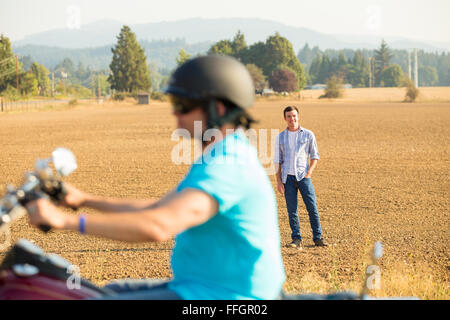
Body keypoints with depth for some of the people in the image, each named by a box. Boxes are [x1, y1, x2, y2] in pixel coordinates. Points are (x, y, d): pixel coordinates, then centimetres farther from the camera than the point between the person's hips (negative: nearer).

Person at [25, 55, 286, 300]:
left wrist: (67, 220, -32)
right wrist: (86, 199, 18)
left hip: (215, 296, -11)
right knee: (112, 292, 20)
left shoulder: (226, 167, -21)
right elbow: (157, 209, 22)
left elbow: (160, 226, -35)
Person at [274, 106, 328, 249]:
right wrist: (278, 181, 3)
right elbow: (277, 160, 10)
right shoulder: (280, 137, 8)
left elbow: (315, 155, 9)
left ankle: (318, 237, 3)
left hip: (303, 176, -1)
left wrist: (310, 171, -7)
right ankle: (296, 239, 7)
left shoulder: (308, 134, 5)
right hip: (288, 177, 1)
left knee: (312, 207, -5)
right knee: (292, 209, 1)